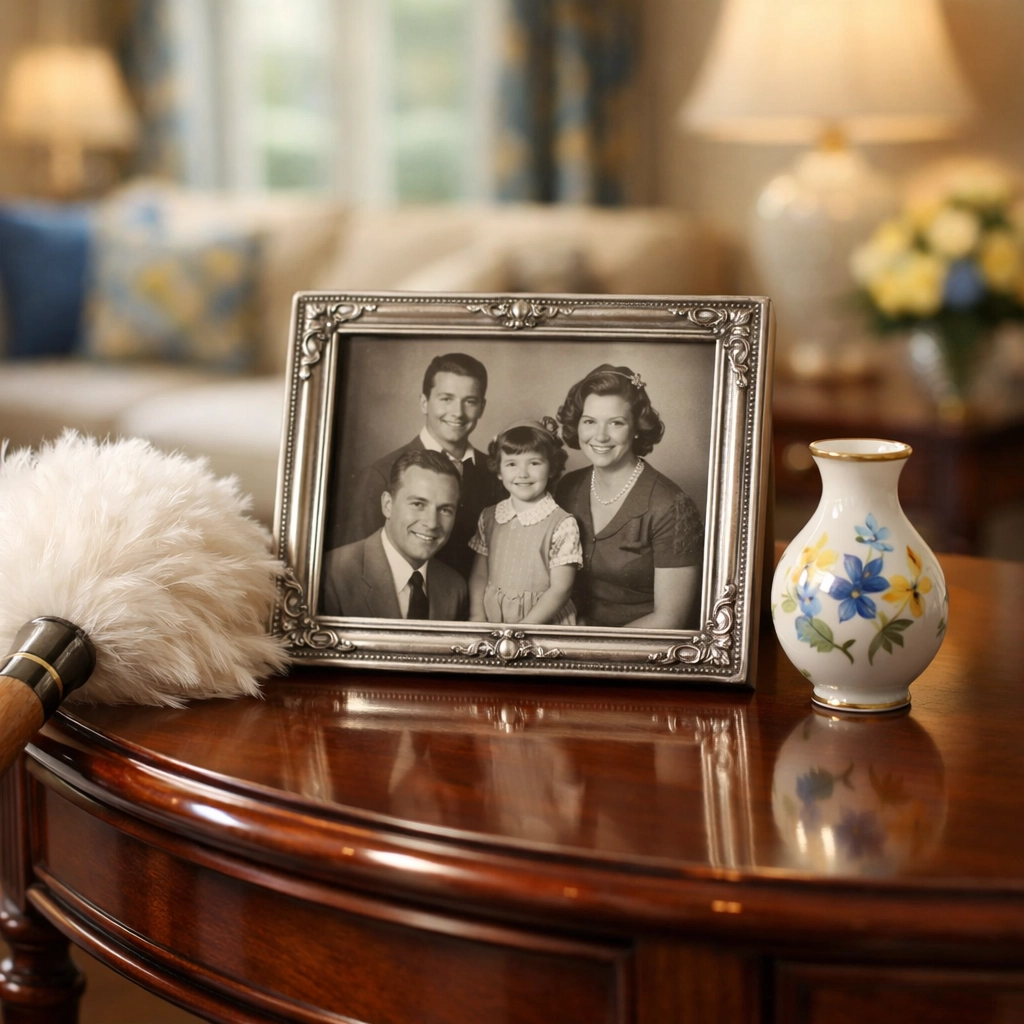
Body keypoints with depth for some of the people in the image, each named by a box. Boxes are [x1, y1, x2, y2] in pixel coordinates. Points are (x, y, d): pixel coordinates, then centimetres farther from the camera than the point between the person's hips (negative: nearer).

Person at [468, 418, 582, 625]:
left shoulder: (563, 525, -6)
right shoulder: (488, 518, 9)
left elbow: (560, 589, -7)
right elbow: (479, 575, 13)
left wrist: (522, 628, -12)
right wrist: (477, 618, -1)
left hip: (543, 622, -3)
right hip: (492, 621, 3)